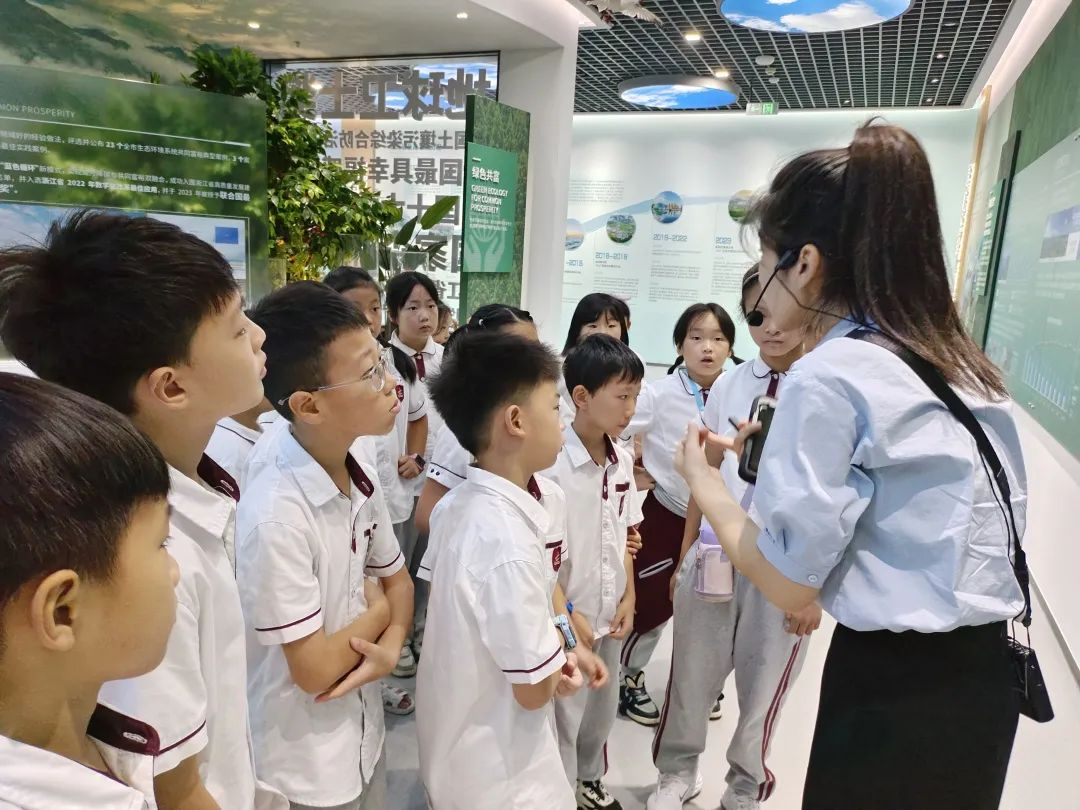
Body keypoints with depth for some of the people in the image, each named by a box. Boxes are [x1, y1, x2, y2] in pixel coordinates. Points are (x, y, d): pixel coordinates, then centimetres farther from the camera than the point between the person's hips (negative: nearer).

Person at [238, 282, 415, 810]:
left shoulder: (360, 476, -7)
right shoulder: (275, 514, -31)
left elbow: (396, 578, 6)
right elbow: (313, 670, -24)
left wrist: (391, 645, -13)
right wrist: (377, 611, -8)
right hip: (306, 766, -6)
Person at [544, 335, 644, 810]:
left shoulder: (623, 459, -1)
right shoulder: (551, 462, -22)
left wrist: (628, 597, 6)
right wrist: (567, 613, -15)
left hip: (610, 613, 7)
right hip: (567, 616, -6)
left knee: (601, 707, 24)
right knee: (563, 715, 11)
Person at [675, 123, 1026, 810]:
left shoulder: (828, 376, -19)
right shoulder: (962, 365, 5)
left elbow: (788, 582, -17)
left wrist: (703, 480, -4)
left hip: (891, 688, -8)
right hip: (984, 673, 8)